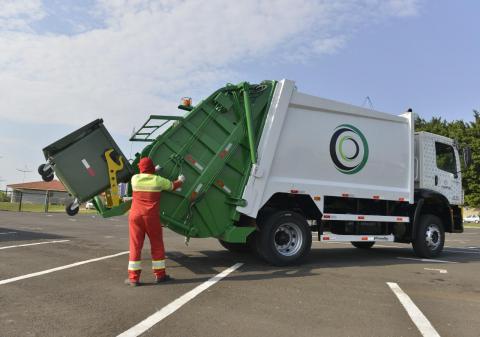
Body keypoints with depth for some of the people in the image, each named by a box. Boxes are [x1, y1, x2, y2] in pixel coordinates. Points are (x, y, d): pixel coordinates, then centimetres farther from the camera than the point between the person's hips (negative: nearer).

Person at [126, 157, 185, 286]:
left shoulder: (135, 178, 3)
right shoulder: (158, 180, -1)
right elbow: (173, 186, 17)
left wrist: (154, 171, 41)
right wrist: (181, 180, 38)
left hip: (135, 215, 2)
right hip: (151, 217, -1)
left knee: (135, 246, 4)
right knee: (157, 245, 10)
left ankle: (133, 278, 3)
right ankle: (160, 274, 16)